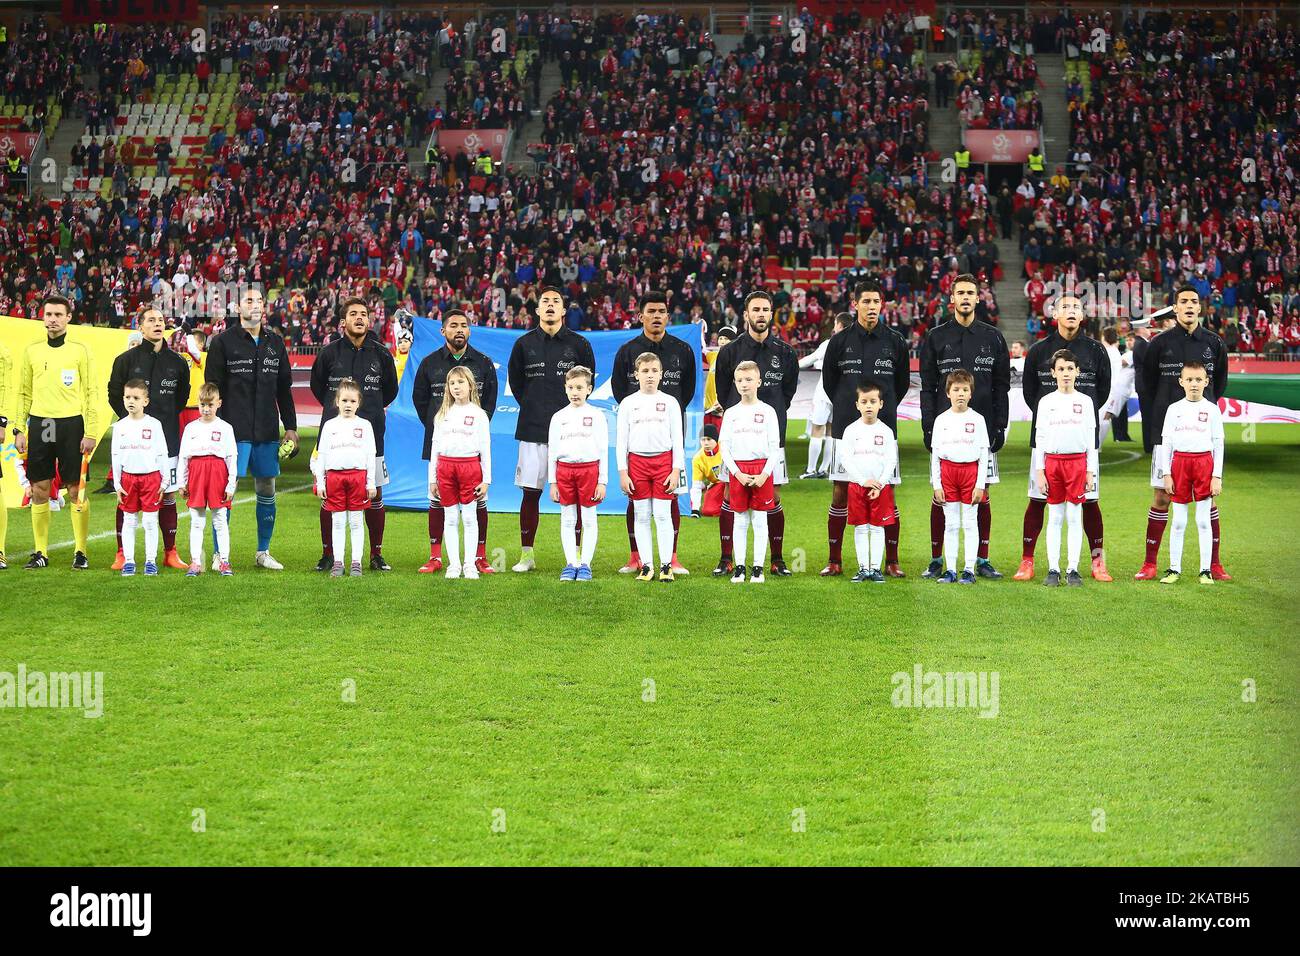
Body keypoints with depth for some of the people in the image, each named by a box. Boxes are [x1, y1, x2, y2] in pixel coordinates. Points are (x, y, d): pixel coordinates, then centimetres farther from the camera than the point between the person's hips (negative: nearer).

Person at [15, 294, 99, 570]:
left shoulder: (80, 351, 2)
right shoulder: (32, 351, 11)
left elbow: (90, 394, 0)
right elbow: (24, 394, 15)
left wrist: (90, 433, -7)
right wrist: (19, 430, 7)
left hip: (71, 424, -3)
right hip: (39, 425, 3)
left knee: (76, 490, -2)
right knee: (39, 490, 3)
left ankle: (81, 552, 5)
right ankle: (40, 552, 10)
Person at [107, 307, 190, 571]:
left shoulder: (177, 363, 9)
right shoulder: (126, 360, 3)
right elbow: (115, 395, 8)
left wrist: (167, 418, 11)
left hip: (167, 438, 2)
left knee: (168, 495, 5)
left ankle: (170, 553, 12)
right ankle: (122, 554, 4)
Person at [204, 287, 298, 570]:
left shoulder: (275, 342, 13)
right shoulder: (223, 342, -1)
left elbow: (284, 389, 17)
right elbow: (212, 389, -3)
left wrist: (290, 427, 12)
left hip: (267, 431, 5)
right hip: (234, 430, -4)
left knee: (267, 491, 7)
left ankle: (263, 552, 18)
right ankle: (219, 554, 3)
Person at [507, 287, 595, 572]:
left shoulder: (579, 344, 4)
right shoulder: (524, 343, 6)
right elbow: (515, 380, 18)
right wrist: (532, 407, 12)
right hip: (533, 430, 1)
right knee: (530, 492, 1)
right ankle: (526, 554, 9)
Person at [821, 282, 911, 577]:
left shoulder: (894, 341, 4)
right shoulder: (840, 341, 2)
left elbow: (902, 383, 15)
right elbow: (829, 381, 14)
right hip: (845, 428, 0)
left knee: (886, 496, 1)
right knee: (840, 495, 1)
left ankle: (892, 561, 8)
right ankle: (834, 560, 10)